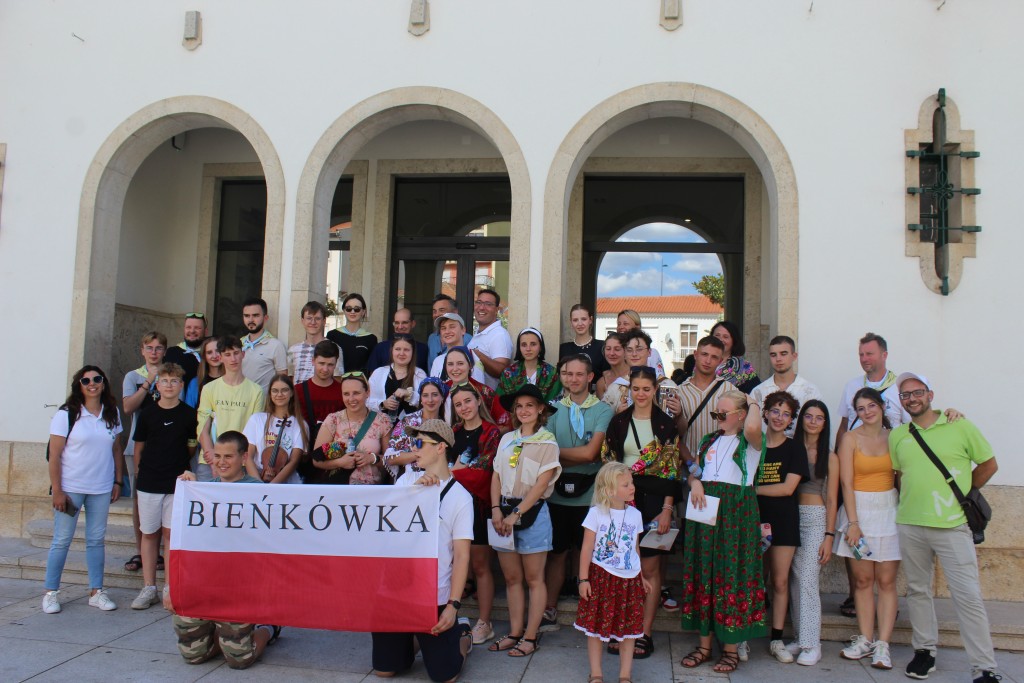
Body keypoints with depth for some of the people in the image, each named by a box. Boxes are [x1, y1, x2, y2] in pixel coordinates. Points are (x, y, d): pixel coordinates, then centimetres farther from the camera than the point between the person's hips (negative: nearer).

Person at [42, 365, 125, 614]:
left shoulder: (112, 414, 6)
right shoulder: (67, 414, -6)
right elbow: (54, 455, -8)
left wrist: (118, 482, 6)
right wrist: (57, 491, -11)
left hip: (101, 489, 3)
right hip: (70, 488, -3)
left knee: (96, 540, 9)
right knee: (62, 540, 4)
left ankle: (96, 591, 17)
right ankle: (51, 592, 17)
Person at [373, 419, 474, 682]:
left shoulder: (460, 496, -6)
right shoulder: (407, 480, 5)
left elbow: (462, 555, -9)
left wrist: (453, 604, -15)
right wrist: (415, 488, -20)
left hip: (435, 598, -3)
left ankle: (461, 633, 30)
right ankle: (413, 639, 39)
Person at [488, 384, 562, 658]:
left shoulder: (547, 443, -4)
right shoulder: (507, 439, 10)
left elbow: (541, 484, -11)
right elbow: (497, 477, 9)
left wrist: (516, 514, -15)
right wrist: (496, 509, -4)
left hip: (532, 512, -5)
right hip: (505, 510, 5)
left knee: (533, 578, 4)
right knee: (511, 577, 10)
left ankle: (531, 636, 11)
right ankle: (515, 632, 20)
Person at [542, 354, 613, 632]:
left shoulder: (603, 410, -3)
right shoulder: (553, 409, 6)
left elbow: (591, 453, -14)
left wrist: (557, 451, -6)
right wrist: (578, 456, -15)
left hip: (590, 494, -2)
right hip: (558, 493, 2)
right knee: (557, 552, 13)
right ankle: (549, 612, 22)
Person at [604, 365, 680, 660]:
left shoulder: (666, 424, 0)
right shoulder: (618, 422, 6)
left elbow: (673, 469, -2)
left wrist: (667, 509, -8)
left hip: (653, 501, -2)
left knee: (649, 568, 1)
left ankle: (644, 634, 9)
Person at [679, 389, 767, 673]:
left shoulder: (748, 440, -2)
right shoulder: (709, 440, 16)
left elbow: (753, 427, -27)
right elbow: (693, 472, 20)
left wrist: (754, 406, -7)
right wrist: (695, 481, -4)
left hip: (736, 511, -5)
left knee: (731, 574, -3)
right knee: (704, 572, 6)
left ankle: (731, 649, 9)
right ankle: (705, 644, 16)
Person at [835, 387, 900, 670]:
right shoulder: (851, 438, -2)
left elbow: (903, 475, 10)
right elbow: (847, 483, -6)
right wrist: (852, 522, -10)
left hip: (889, 510, 1)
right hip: (859, 509, -1)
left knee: (886, 580, -1)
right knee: (863, 579, 2)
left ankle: (883, 644, 3)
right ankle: (865, 640, 11)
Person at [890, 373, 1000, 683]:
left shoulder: (959, 426, 0)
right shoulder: (897, 436, 9)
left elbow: (989, 464, 7)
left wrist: (961, 494, 7)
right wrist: (914, 500, 7)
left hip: (953, 525, -3)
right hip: (910, 526, 4)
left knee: (968, 596, -5)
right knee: (917, 590, 12)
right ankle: (924, 650, 26)